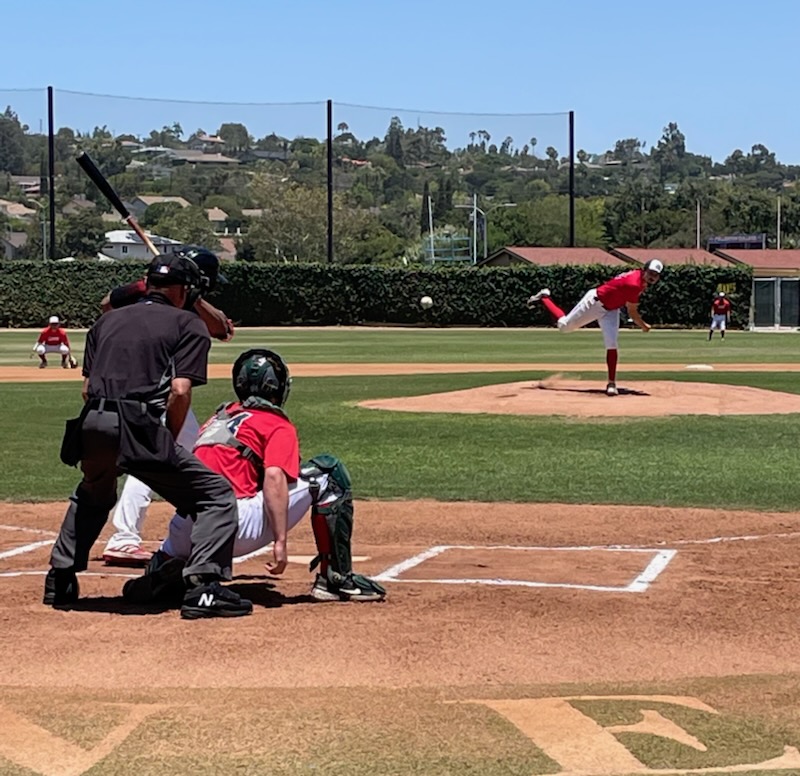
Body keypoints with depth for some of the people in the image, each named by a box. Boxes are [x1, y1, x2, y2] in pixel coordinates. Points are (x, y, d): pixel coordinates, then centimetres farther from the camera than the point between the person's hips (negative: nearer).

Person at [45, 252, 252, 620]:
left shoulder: (107, 321, 25)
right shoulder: (188, 324, 10)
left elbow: (88, 387, 18)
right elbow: (180, 391, -4)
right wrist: (167, 442, 7)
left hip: (91, 425, 6)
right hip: (139, 428, -6)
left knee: (92, 496, 36)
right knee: (217, 494, 4)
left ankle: (60, 582, 33)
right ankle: (202, 587, -10)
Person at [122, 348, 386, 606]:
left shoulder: (218, 417, 26)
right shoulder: (278, 425, 6)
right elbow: (274, 477, -12)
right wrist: (280, 542, -16)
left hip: (185, 535, 6)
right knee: (329, 472, 5)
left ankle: (162, 574, 5)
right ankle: (336, 578, 3)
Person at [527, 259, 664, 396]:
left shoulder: (641, 278, -7)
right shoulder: (634, 284, -33)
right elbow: (632, 313, -23)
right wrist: (644, 326, -10)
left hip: (610, 309, 8)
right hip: (595, 302, -8)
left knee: (611, 344, -6)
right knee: (564, 326, 7)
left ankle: (611, 383, -2)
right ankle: (543, 298, 29)